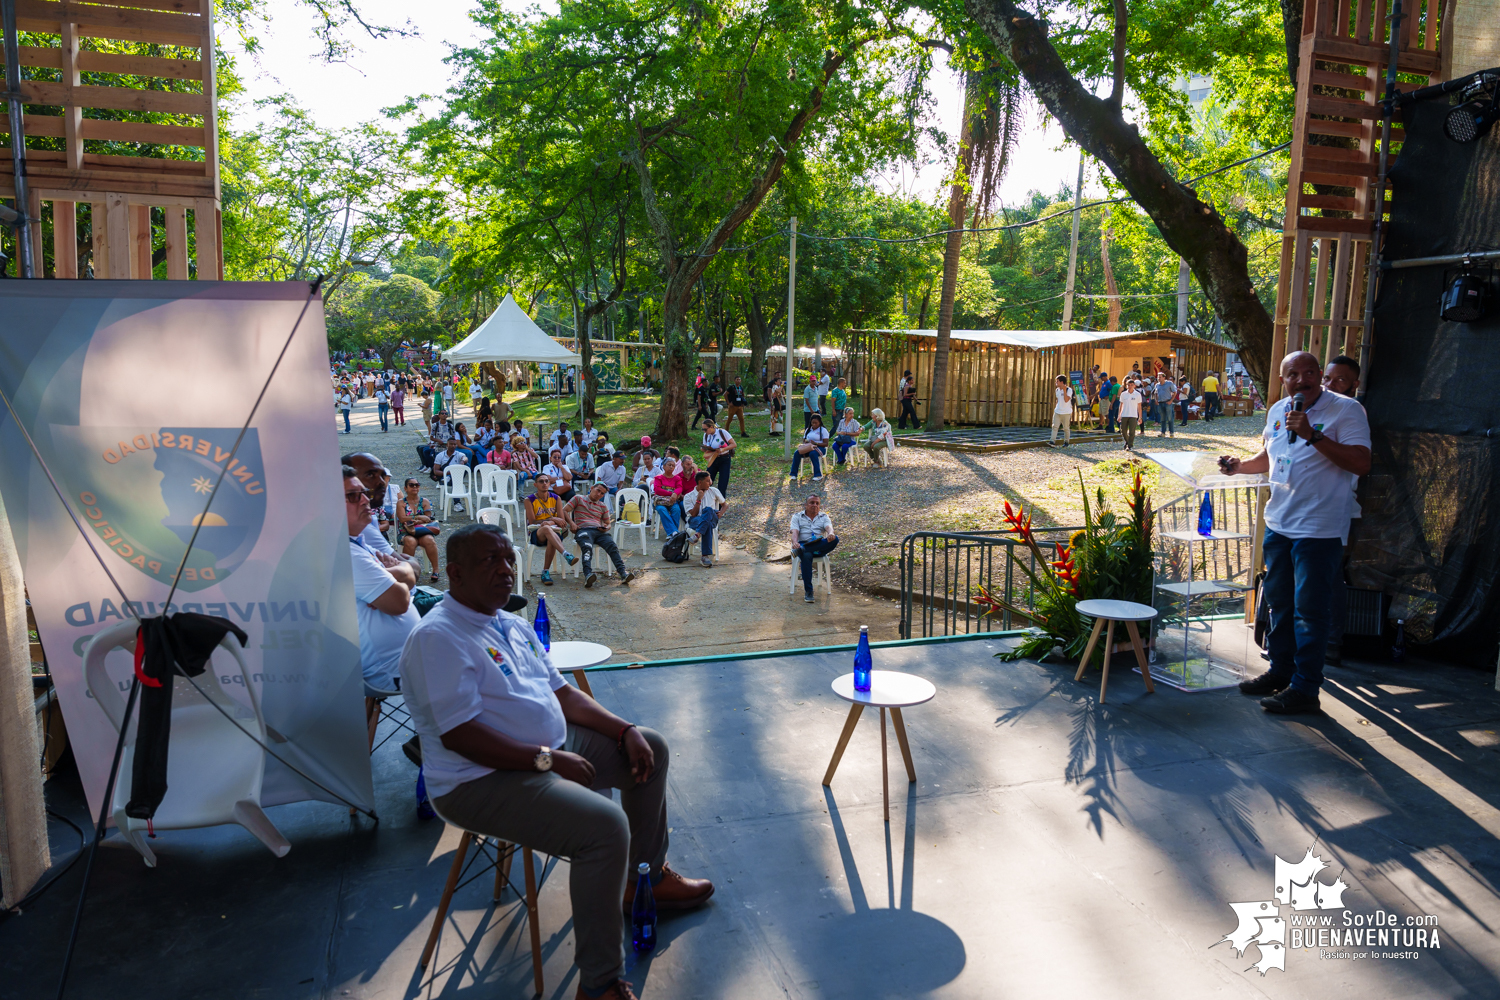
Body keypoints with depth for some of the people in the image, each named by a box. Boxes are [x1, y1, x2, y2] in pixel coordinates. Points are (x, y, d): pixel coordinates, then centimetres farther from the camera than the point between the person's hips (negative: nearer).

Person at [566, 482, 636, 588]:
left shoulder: (603, 506, 29)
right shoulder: (579, 499, 18)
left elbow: (608, 523, 28)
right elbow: (564, 511, 11)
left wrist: (606, 527, 2)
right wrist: (571, 523, -6)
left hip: (599, 531, 4)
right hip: (583, 530, -4)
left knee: (613, 547, -26)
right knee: (587, 548, -36)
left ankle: (623, 574, -39)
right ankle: (588, 575, -56)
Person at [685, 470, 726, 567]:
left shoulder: (713, 491, 16)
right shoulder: (688, 497, 7)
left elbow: (724, 504, 22)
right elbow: (693, 514, -4)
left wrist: (721, 512, 0)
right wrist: (699, 499, -10)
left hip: (712, 519, 2)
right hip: (695, 521, -2)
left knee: (708, 510, -37)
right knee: (708, 525, -40)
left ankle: (697, 535, -51)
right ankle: (707, 555, -52)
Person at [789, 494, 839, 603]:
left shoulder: (824, 517, 18)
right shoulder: (797, 516, 15)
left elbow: (829, 527, -4)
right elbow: (795, 532, -2)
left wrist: (830, 534, -32)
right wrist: (795, 542, -28)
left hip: (820, 548, 2)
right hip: (802, 544, -2)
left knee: (835, 539, -31)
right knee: (806, 556, -40)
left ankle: (800, 550, -37)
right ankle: (808, 591, -37)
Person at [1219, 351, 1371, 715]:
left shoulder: (1346, 410, -10)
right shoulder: (1278, 410, 11)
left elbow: (1361, 463, -20)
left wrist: (1312, 434, -25)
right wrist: (1240, 465, 8)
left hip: (1320, 529, -7)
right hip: (1279, 522, 7)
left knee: (1309, 609, -3)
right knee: (1279, 601, 16)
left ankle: (1304, 688, 5)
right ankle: (1280, 671, 31)